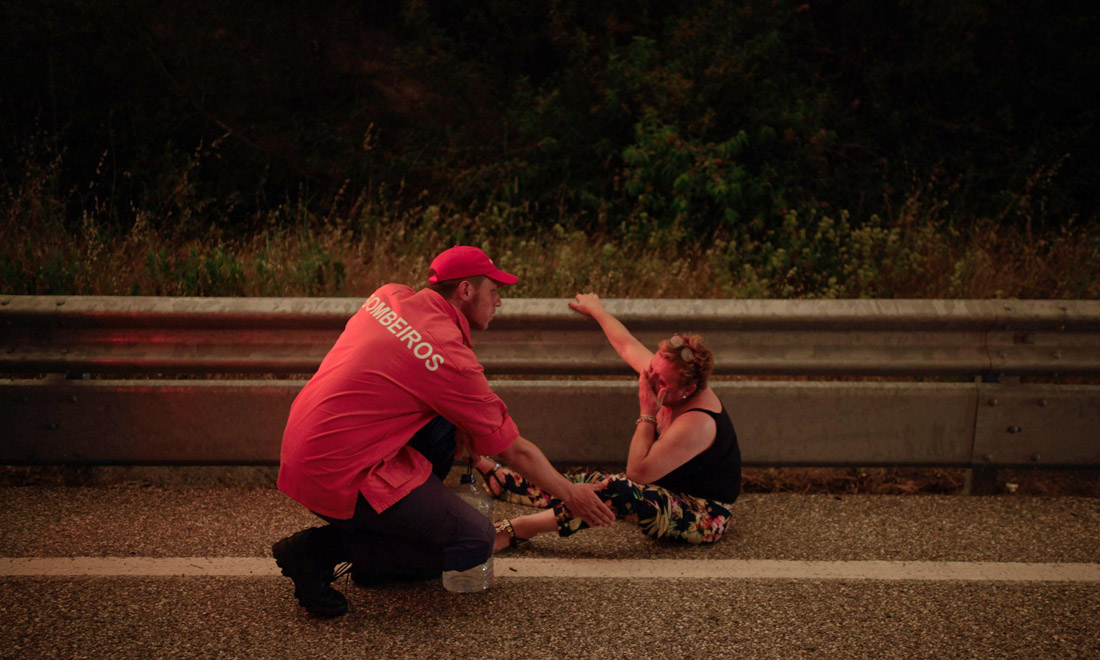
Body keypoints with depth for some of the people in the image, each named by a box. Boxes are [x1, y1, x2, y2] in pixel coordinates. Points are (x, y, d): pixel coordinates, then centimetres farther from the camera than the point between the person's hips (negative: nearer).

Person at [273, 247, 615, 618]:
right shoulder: (451, 357, -16)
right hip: (340, 476, -9)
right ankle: (323, 549, -4)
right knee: (475, 543, -5)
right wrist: (570, 494, 10)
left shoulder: (389, 296, 5)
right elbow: (515, 451, -6)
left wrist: (461, 422, 13)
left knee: (445, 427, 16)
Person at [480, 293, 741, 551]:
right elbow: (628, 345, 14)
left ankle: (516, 530, -28)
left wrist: (647, 413, -25)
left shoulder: (697, 422, -29)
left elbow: (637, 472, -30)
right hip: (673, 497, 10)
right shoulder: (664, 372, -4)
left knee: (615, 491, -30)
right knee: (589, 482, 2)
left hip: (704, 519, -10)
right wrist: (596, 310, 27)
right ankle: (502, 481, 9)